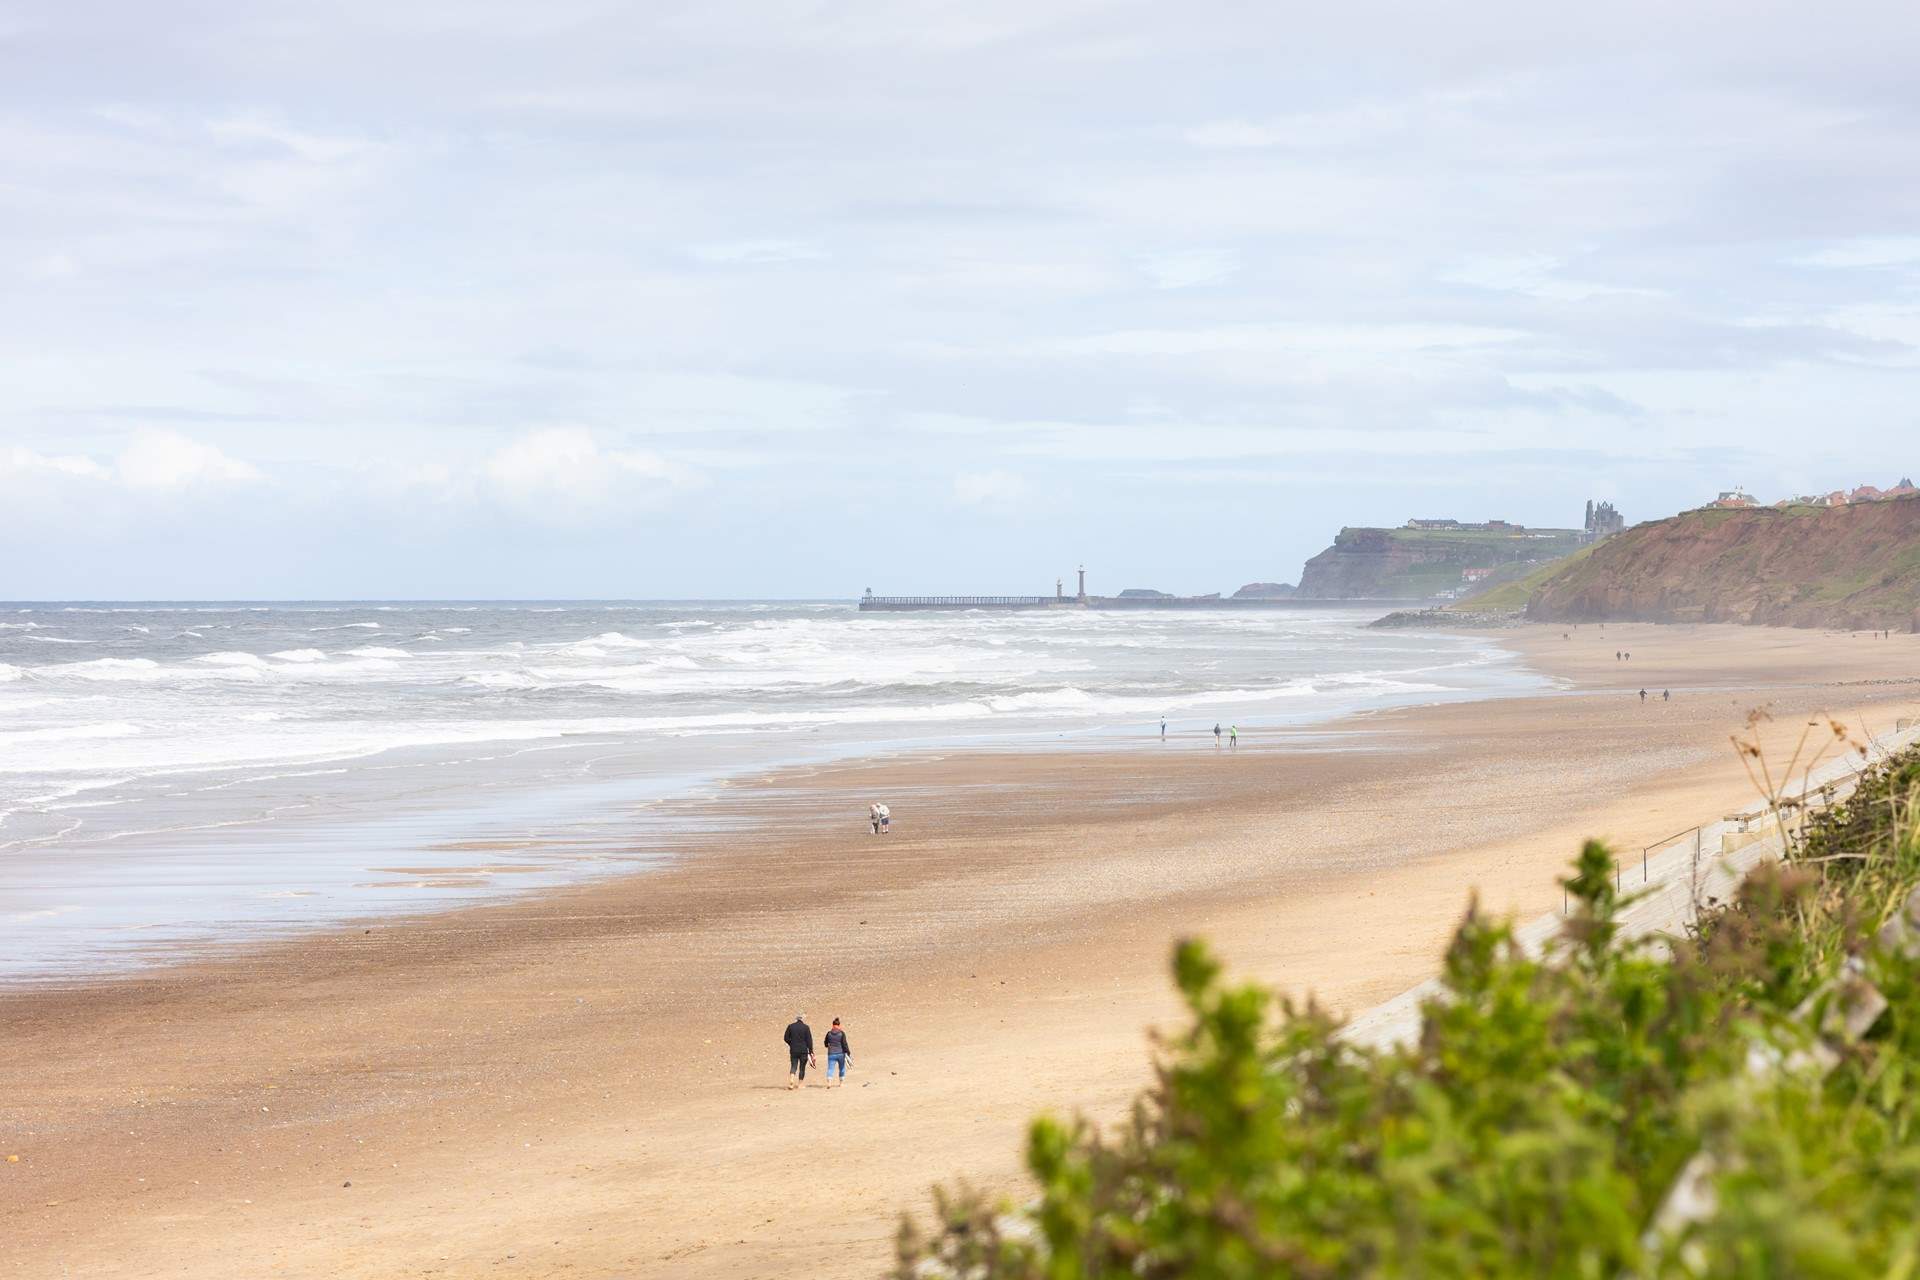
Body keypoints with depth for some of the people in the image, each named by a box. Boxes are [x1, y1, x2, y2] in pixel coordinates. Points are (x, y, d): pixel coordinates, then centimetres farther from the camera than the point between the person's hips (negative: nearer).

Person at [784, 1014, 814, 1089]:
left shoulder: (790, 1026, 2)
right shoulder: (806, 1027, -5)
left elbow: (786, 1038, 4)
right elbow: (809, 1040, -7)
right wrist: (811, 1052, -2)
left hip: (793, 1051, 2)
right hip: (803, 1051, -2)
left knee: (793, 1066, 6)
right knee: (802, 1068, 8)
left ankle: (791, 1080, -19)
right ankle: (799, 1084, 8)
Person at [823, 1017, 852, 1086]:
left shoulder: (829, 1033, 0)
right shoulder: (841, 1033, -7)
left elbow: (826, 1044, 11)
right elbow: (844, 1044, -11)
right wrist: (848, 1053, -4)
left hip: (831, 1054, 0)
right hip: (840, 1053, 0)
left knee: (830, 1068, -5)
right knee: (842, 1068, 19)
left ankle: (829, 1082, -27)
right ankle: (842, 1082, 27)